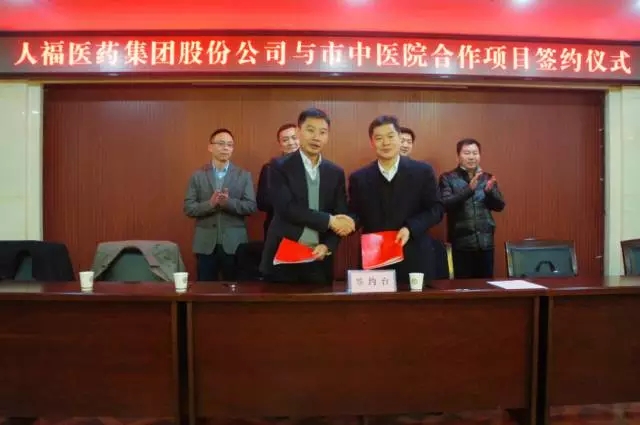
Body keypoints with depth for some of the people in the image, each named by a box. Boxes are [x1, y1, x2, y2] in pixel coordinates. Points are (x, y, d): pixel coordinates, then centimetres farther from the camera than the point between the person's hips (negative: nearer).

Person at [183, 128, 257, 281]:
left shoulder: (244, 175, 4)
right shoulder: (197, 176, 5)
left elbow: (251, 207, -4)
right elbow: (188, 208, -1)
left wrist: (228, 202, -20)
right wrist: (210, 204, -19)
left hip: (234, 243, 0)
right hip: (206, 244, 1)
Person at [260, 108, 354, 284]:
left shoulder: (336, 173, 8)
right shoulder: (279, 166, -3)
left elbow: (341, 218, 5)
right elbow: (286, 208, -15)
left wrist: (327, 246, -12)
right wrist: (329, 220, -15)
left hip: (319, 260, 3)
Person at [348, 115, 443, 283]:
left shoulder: (422, 171, 1)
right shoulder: (359, 178, 5)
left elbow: (436, 208, 1)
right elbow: (356, 214, 9)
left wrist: (410, 228, -13)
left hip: (414, 259, -1)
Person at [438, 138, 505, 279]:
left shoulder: (487, 178, 11)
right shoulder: (447, 178, 0)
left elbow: (499, 206, 8)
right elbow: (446, 205, -13)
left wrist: (489, 191, -12)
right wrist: (469, 189, -24)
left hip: (485, 242, 4)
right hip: (461, 243, -3)